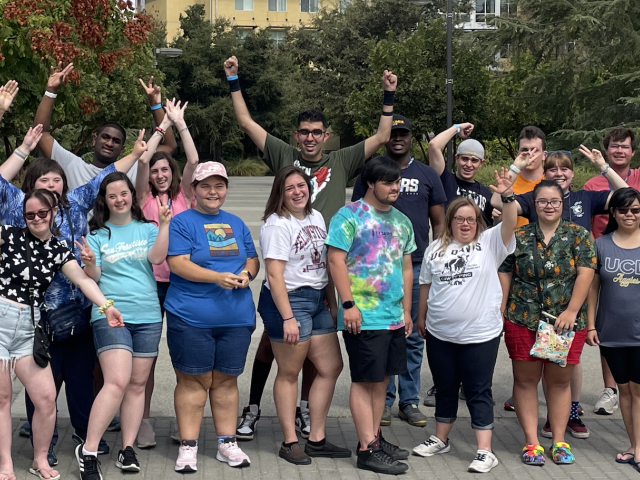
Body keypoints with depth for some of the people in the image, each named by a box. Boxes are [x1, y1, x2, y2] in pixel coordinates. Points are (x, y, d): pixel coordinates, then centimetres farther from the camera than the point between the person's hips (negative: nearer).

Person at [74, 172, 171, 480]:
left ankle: (128, 449, 14)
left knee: (137, 385, 6)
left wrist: (164, 224, -18)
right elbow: (93, 278, -2)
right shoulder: (98, 234, 5)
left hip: (147, 316, 3)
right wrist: (90, 263, -23)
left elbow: (157, 257, -9)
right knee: (117, 382, -17)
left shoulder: (147, 229, 10)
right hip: (110, 315, -3)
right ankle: (88, 451, -12)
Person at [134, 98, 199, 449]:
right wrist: (163, 125, -3)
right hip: (150, 282, -1)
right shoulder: (145, 199, 5)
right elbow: (143, 159, -8)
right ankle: (143, 421, 12)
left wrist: (180, 124, -5)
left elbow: (193, 161, -5)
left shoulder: (184, 198, 8)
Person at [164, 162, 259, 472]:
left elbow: (252, 259, 18)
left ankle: (227, 443, 20)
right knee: (193, 381, 0)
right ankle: (188, 446, 8)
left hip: (236, 316, 5)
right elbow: (178, 263, -13)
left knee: (226, 380, 11)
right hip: (190, 316, -5)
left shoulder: (236, 224, 16)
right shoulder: (182, 223, -2)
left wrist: (246, 274, -6)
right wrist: (218, 277, -24)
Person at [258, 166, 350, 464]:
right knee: (289, 373, 0)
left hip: (317, 300, 9)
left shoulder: (316, 217, 11)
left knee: (331, 367, 10)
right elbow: (275, 275, -20)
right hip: (288, 301, -9)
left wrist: (333, 301, 15)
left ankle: (316, 439, 19)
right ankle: (290, 442, 11)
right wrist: (287, 318, -24)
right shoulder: (277, 225, -14)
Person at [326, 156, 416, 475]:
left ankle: (375, 437, 22)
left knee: (382, 378, 12)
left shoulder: (401, 221, 14)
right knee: (365, 380, -3)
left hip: (394, 317, 7)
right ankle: (367, 450, 0)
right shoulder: (350, 216, -8)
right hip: (363, 317, -7)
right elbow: (336, 260, -13)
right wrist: (348, 305, -18)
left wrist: (406, 310, 17)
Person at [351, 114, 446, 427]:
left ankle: (409, 401, 12)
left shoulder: (427, 175, 10)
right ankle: (383, 400, 10)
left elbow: (439, 222, 11)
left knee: (413, 337, 4)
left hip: (417, 265, 1)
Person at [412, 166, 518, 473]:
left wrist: (507, 197, -35)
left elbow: (510, 223, -20)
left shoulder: (490, 243, -3)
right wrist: (421, 318, 17)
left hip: (480, 335, -4)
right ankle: (441, 439, 31)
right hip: (440, 334, 4)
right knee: (444, 388, 17)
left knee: (478, 392, 1)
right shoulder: (436, 249, 6)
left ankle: (485, 451, 3)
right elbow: (425, 285, 14)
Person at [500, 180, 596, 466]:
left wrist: (571, 311, -16)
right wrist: (499, 311, -2)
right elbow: (504, 275, 6)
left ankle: (559, 441, 15)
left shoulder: (578, 236, 2)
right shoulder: (519, 237, 5)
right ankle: (531, 442, 9)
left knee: (560, 380, 7)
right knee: (526, 379, 3)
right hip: (523, 321, 1)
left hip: (566, 321, -1)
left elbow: (585, 274, -7)